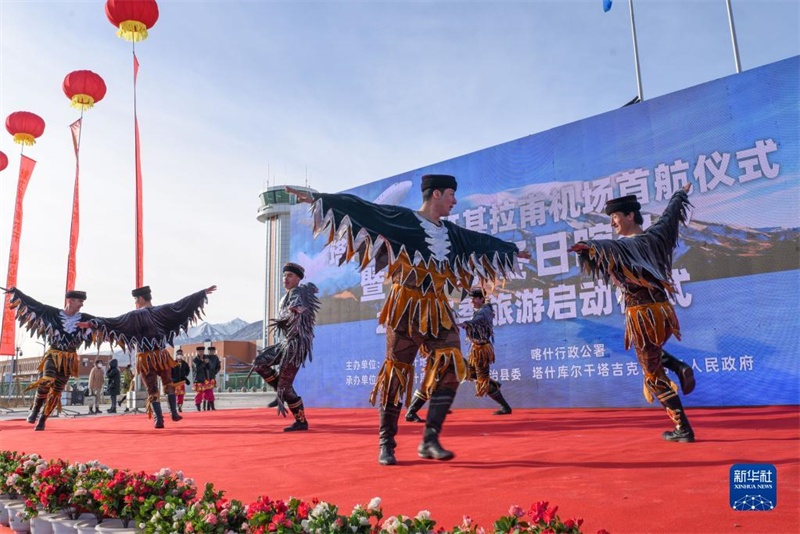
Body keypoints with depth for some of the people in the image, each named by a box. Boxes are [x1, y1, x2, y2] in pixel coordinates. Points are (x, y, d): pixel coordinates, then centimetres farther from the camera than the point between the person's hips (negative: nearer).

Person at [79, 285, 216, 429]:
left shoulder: (134, 316, -8)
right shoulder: (162, 310, -1)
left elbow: (114, 322, -11)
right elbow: (183, 303, -1)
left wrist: (93, 323, -7)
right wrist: (203, 292, 3)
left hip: (146, 359, -2)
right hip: (162, 356, 2)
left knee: (152, 390, 7)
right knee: (168, 384, 23)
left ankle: (159, 419, 2)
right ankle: (174, 413, 21)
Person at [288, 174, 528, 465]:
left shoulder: (450, 232, 17)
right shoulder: (402, 219, -2)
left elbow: (482, 241, 31)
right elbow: (362, 208, -10)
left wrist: (512, 250, 43)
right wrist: (318, 198, -16)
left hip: (438, 310, 6)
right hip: (406, 308, -6)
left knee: (450, 367, -9)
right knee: (397, 371, -1)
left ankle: (430, 441, -3)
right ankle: (386, 443, 11)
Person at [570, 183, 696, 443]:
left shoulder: (625, 245, -18)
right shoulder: (655, 236, 3)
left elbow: (610, 247, -44)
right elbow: (670, 214, 23)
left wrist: (589, 246, -65)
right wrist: (681, 193, 43)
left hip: (643, 318, -7)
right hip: (663, 312, 7)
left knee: (655, 376, 6)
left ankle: (683, 429, 9)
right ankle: (680, 368, 10)